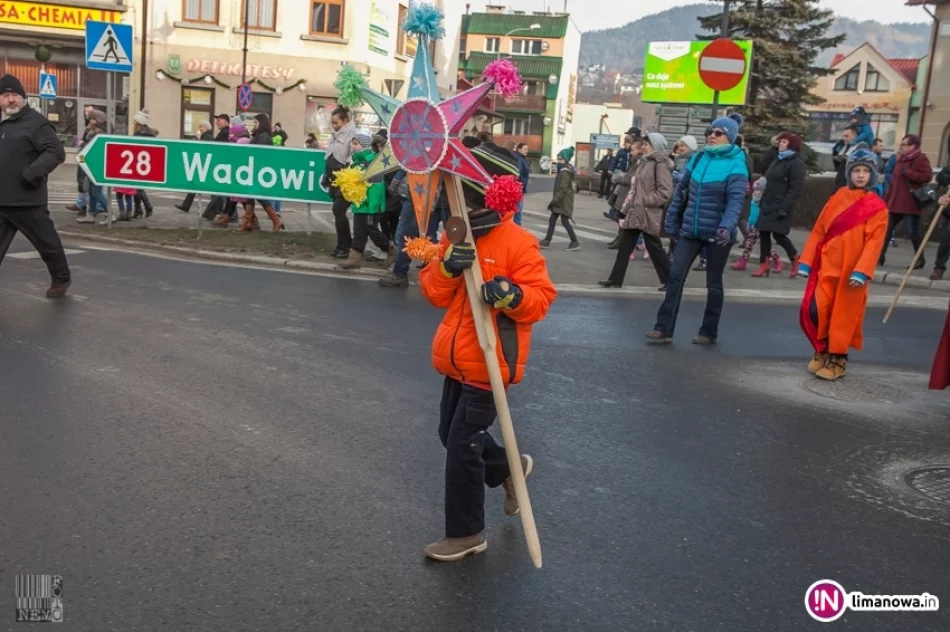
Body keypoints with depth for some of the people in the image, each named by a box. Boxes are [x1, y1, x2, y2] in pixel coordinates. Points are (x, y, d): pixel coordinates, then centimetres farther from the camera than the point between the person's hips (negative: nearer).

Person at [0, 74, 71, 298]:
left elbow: (56, 152, -15)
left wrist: (31, 173, -23)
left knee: (47, 243, 9)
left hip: (27, 200, -6)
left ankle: (61, 279, 30)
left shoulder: (36, 122, -7)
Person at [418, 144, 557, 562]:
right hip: (457, 360, 8)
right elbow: (435, 295, 2)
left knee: (462, 446, -2)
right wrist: (447, 267, -18)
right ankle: (510, 468, 45)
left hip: (490, 362, -8)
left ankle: (466, 533, 16)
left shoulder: (517, 243, -16)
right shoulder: (455, 235, 5)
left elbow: (541, 300, -16)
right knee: (451, 435, 21)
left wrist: (513, 295, -36)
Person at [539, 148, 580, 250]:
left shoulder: (565, 172, -18)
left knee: (564, 221, -9)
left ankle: (575, 242, -3)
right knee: (552, 220, 9)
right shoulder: (562, 171, 14)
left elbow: (562, 189, -24)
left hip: (564, 201, -10)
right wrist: (555, 200, 21)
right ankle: (547, 241, 12)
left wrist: (554, 200, -26)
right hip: (561, 201, 10)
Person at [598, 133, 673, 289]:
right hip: (635, 212, 8)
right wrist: (625, 210, 16)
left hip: (648, 215, -8)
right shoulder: (646, 162, 16)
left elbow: (665, 193, -18)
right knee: (624, 247, 7)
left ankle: (669, 280, 13)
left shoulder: (661, 164, -10)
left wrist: (645, 200, -17)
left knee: (654, 248, 1)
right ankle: (615, 279, 12)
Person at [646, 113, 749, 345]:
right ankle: (664, 329, 0)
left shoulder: (736, 164, -9)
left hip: (716, 234, -4)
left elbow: (736, 199, -22)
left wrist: (727, 226, -37)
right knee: (675, 277, -3)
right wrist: (672, 221, 11)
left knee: (713, 283, 8)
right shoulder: (698, 158, 7)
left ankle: (709, 332, 20)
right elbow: (681, 191, 13)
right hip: (690, 230, 5)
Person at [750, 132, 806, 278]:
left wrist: (785, 208, -24)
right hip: (768, 204, 9)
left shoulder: (796, 163, -9)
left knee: (778, 234, -10)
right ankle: (764, 264, 10)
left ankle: (796, 260, 12)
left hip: (781, 206, -9)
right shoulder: (778, 161, 21)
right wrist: (762, 201, 16)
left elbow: (796, 189, -17)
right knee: (763, 233, 4)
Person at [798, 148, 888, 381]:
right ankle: (822, 351, 19)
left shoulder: (878, 207, -3)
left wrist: (861, 271, -21)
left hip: (852, 272, -3)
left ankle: (838, 360, 20)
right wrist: (807, 261, 1)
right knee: (814, 311, -4)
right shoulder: (837, 198, 7)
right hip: (827, 266, 3)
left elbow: (874, 241, -10)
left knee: (844, 318, 4)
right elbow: (818, 230, 7)